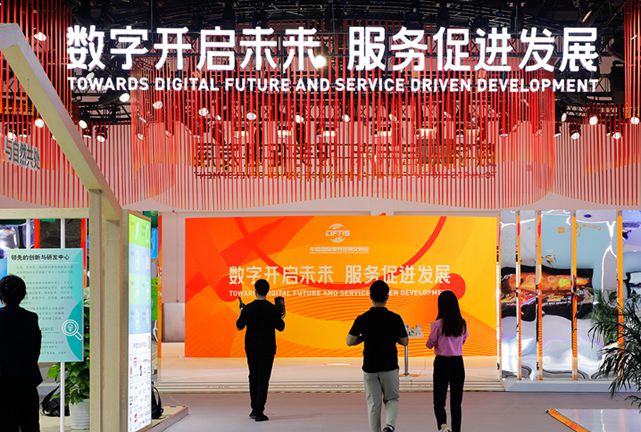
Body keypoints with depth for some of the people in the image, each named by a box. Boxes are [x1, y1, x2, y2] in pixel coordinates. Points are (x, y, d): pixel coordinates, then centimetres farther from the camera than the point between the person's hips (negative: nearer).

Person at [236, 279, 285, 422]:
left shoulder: (248, 308, -5)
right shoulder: (273, 309, -10)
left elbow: (239, 326, 2)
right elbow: (280, 327, -3)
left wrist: (241, 314, 20)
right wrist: (282, 317, 16)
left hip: (251, 348, 3)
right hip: (267, 348, -2)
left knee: (253, 378, 17)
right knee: (263, 379, -1)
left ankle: (254, 409, 21)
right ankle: (259, 412, -6)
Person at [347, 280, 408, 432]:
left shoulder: (362, 319, -7)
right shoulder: (395, 318, -8)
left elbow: (350, 341, -7)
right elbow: (404, 342, 0)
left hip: (370, 367, 1)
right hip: (390, 367, 0)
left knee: (373, 404, 11)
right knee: (392, 399, 14)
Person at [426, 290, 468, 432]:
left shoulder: (438, 324, -12)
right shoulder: (462, 324, -2)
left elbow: (430, 344, -3)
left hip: (442, 363, -3)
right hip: (458, 363, 3)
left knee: (439, 400, 5)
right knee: (456, 401, 12)